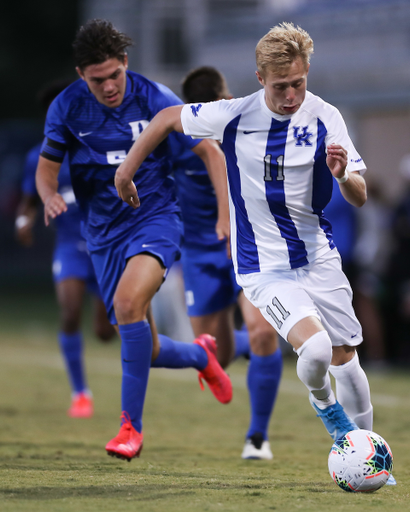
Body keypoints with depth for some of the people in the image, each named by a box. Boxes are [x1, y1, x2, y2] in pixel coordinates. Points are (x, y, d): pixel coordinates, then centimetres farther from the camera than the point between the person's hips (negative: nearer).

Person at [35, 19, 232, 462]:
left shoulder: (155, 99, -12)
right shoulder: (66, 109, -5)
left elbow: (210, 152, -4)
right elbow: (47, 167, 6)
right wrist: (49, 197, -18)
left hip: (155, 218, -3)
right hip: (103, 233, 4)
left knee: (128, 300, -32)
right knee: (146, 351, 3)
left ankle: (131, 426, -24)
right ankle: (200, 355, 41)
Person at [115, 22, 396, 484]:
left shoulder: (325, 118, -11)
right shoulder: (233, 115, -14)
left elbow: (359, 198, -11)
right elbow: (168, 118, 3)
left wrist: (343, 174, -33)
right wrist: (127, 168, 10)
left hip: (319, 257, 3)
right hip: (262, 266, -2)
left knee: (344, 358, 6)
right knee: (315, 349, -23)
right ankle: (321, 400, 11)